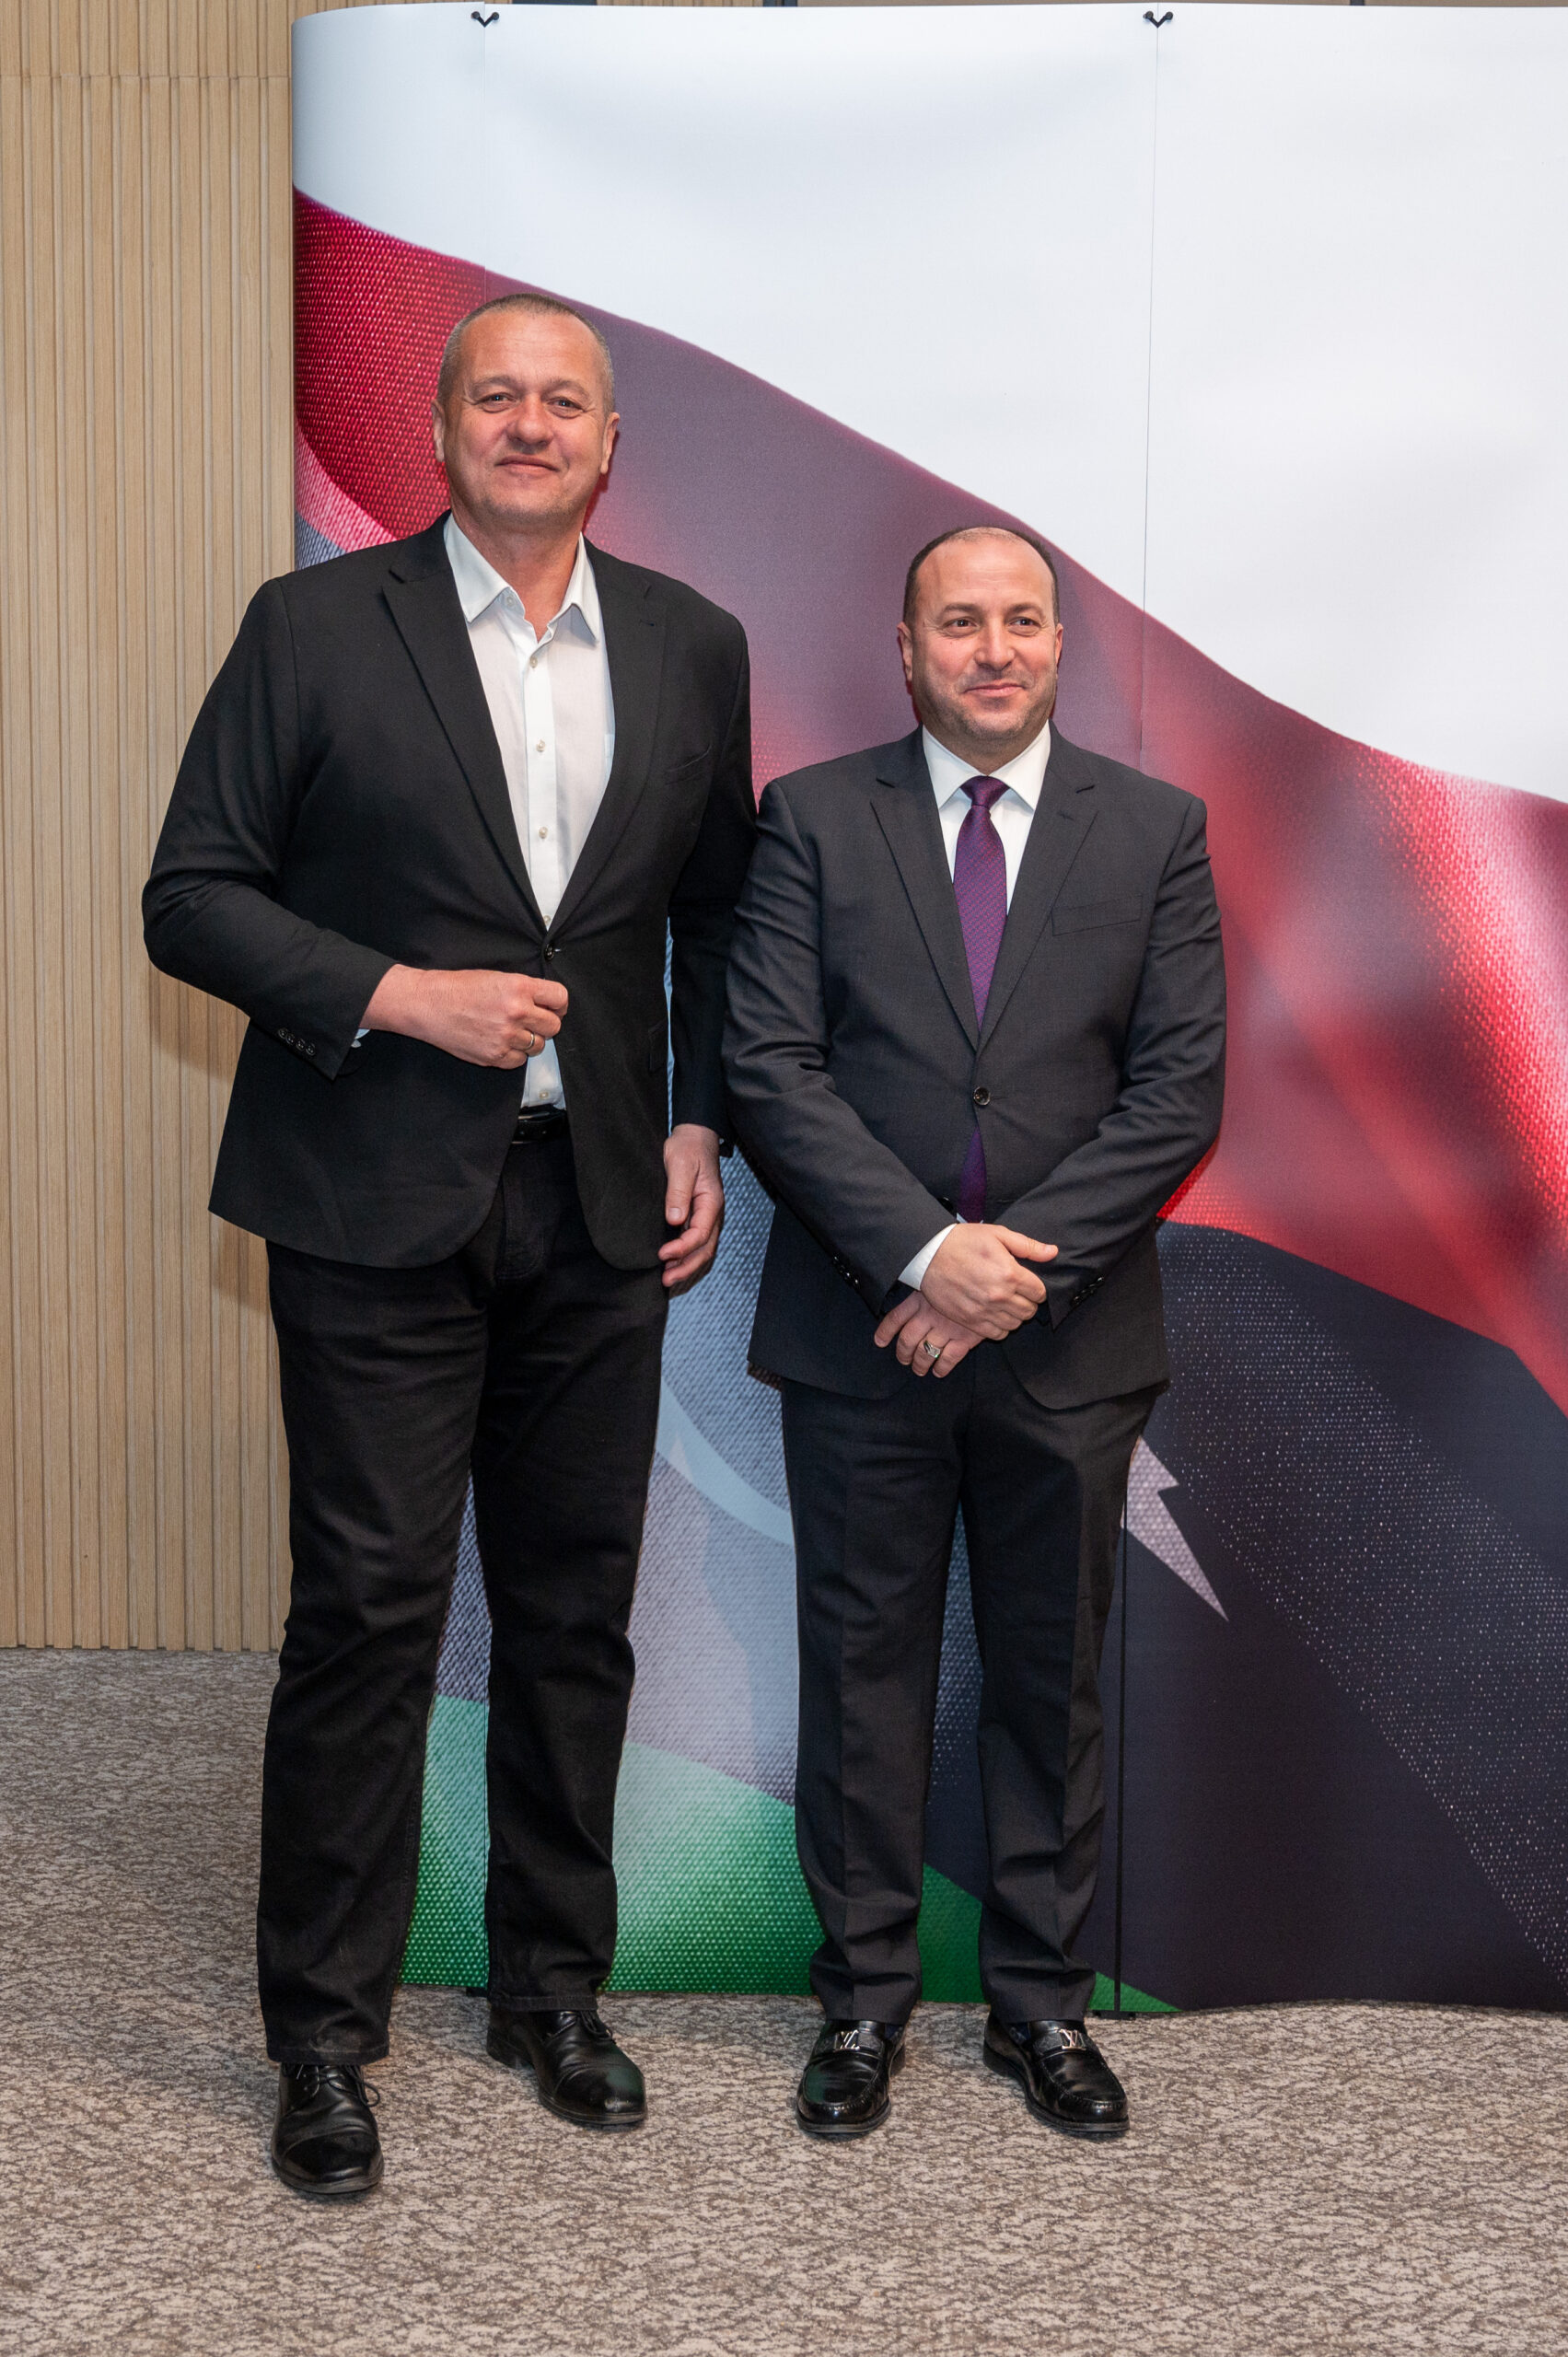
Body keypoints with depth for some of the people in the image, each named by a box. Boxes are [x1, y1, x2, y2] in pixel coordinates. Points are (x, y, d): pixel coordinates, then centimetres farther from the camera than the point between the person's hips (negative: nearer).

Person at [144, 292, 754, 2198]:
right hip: (380, 1203, -3)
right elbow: (191, 897, -3)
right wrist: (401, 995, -15)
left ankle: (552, 1988, 28)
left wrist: (703, 1126, 7)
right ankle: (324, 2037, 15)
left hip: (599, 1204, 4)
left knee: (575, 1611, 11)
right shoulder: (315, 628, -1)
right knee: (366, 1612, -1)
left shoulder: (691, 649, 9)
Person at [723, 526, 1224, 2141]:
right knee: (864, 1670, 9)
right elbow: (769, 1068, -7)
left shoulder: (1154, 830, 3)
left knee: (1052, 1678, 12)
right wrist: (924, 1251, -18)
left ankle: (1041, 2002, 28)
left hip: (1069, 1340, 1)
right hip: (861, 1336, -1)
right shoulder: (812, 820, 1)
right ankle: (864, 1996, 25)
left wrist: (1025, 1260, -14)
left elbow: (1180, 1088, -3)